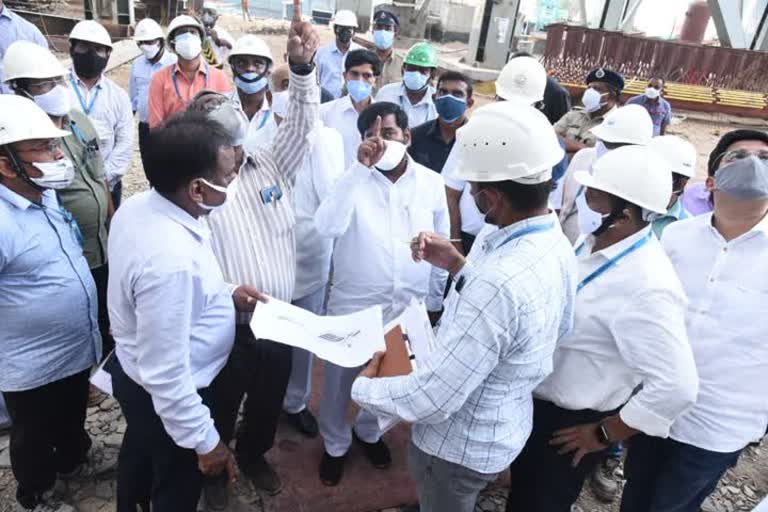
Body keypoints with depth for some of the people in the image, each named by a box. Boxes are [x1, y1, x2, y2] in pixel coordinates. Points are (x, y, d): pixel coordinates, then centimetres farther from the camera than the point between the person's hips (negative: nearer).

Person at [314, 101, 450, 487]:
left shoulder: (432, 183, -4)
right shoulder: (354, 178, -11)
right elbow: (326, 228, -30)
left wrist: (434, 301, 9)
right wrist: (360, 167, -33)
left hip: (409, 306, 3)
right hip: (354, 303, -2)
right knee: (340, 380, 16)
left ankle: (368, 431, 52)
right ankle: (335, 444, 43)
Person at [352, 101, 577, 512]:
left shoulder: (498, 284, -40)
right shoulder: (556, 245, -9)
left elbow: (430, 400, -33)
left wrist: (362, 387, -15)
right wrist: (460, 267, -1)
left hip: (459, 445, -7)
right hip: (505, 429, 8)